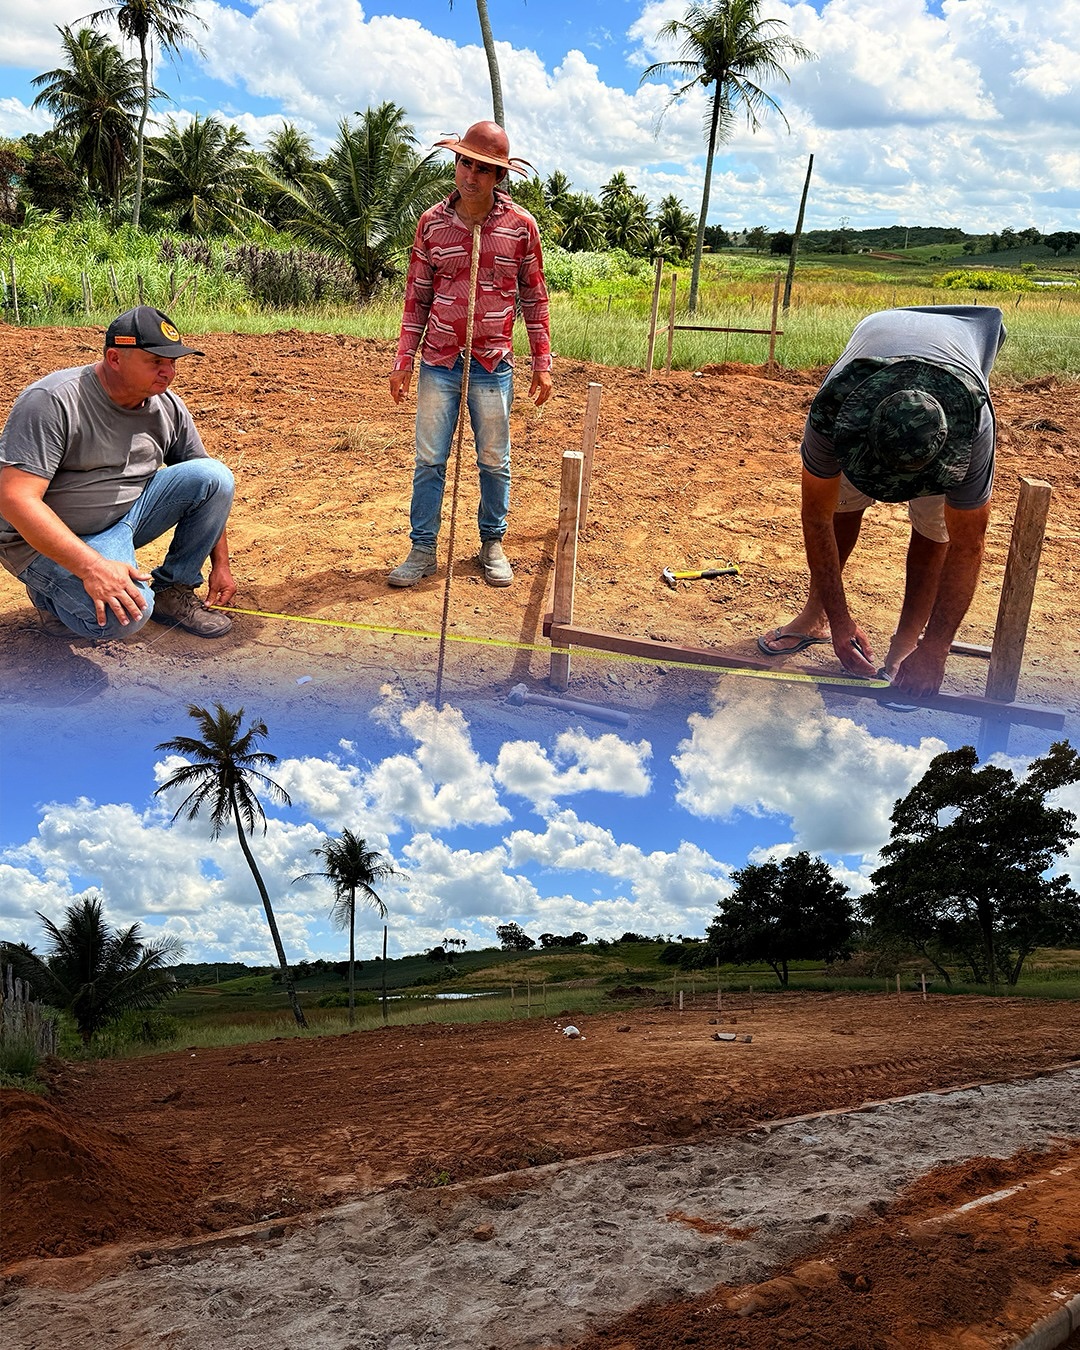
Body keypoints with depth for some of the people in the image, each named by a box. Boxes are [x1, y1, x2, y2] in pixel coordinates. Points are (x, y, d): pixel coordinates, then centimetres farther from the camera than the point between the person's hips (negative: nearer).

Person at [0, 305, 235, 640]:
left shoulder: (168, 407, -2)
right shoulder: (53, 401, -22)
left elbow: (207, 484, 10)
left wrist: (220, 565, 5)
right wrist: (92, 566, -37)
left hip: (127, 518, 7)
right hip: (51, 539, -6)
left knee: (214, 475, -13)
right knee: (125, 615, -34)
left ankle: (171, 591, 0)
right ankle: (52, 590, 0)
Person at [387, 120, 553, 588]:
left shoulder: (521, 226, -2)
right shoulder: (432, 223, 1)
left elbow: (534, 298, 5)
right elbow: (417, 296, 7)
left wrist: (542, 364, 4)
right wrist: (403, 360, 2)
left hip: (493, 365, -1)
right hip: (438, 361, 1)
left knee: (494, 462, 8)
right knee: (429, 460, 3)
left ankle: (492, 544, 24)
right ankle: (423, 550, 12)